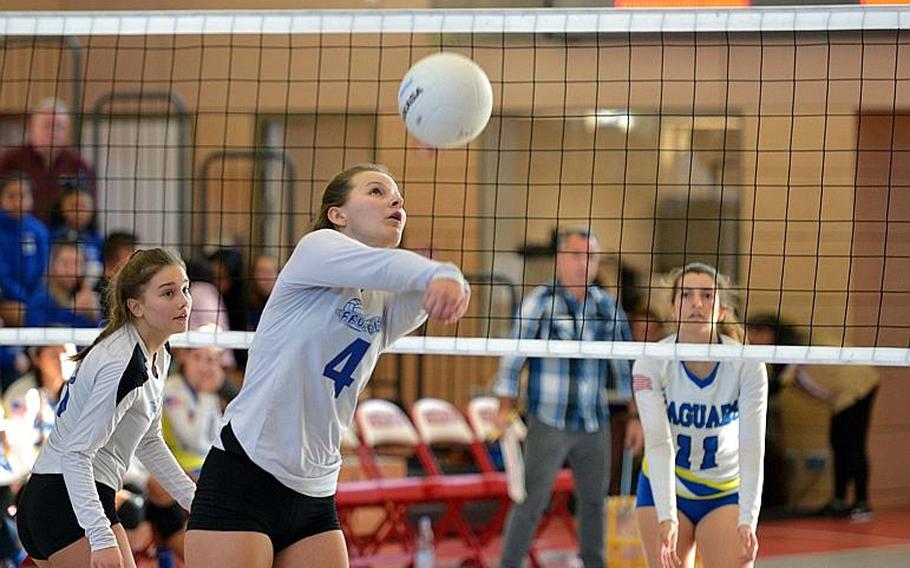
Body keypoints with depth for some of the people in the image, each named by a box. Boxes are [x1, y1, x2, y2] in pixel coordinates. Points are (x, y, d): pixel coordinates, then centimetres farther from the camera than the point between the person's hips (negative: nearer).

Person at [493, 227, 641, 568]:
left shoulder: (607, 306, 8)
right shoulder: (541, 301, -5)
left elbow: (625, 364, 14)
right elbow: (514, 355, -5)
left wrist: (635, 416, 13)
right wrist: (505, 407, -10)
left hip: (595, 425, 4)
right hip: (548, 423, -4)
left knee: (594, 500, 11)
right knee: (532, 500, -6)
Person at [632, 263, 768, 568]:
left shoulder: (747, 366, -19)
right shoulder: (651, 364, -19)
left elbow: (751, 449, -23)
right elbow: (658, 443, -26)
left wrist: (747, 521, -35)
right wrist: (666, 518, -38)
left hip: (727, 493, 0)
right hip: (662, 490, 0)